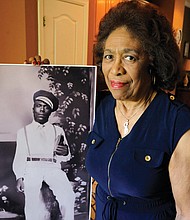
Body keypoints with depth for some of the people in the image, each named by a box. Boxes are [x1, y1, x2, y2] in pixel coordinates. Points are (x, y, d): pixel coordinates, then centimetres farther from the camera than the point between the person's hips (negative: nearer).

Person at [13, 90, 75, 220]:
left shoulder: (58, 130, 18)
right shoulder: (23, 131, 18)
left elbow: (66, 158, 12)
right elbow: (19, 156, 13)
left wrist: (65, 153, -11)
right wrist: (19, 177, -2)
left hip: (53, 167, 1)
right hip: (32, 167, 0)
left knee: (68, 195, -24)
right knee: (32, 199, -25)